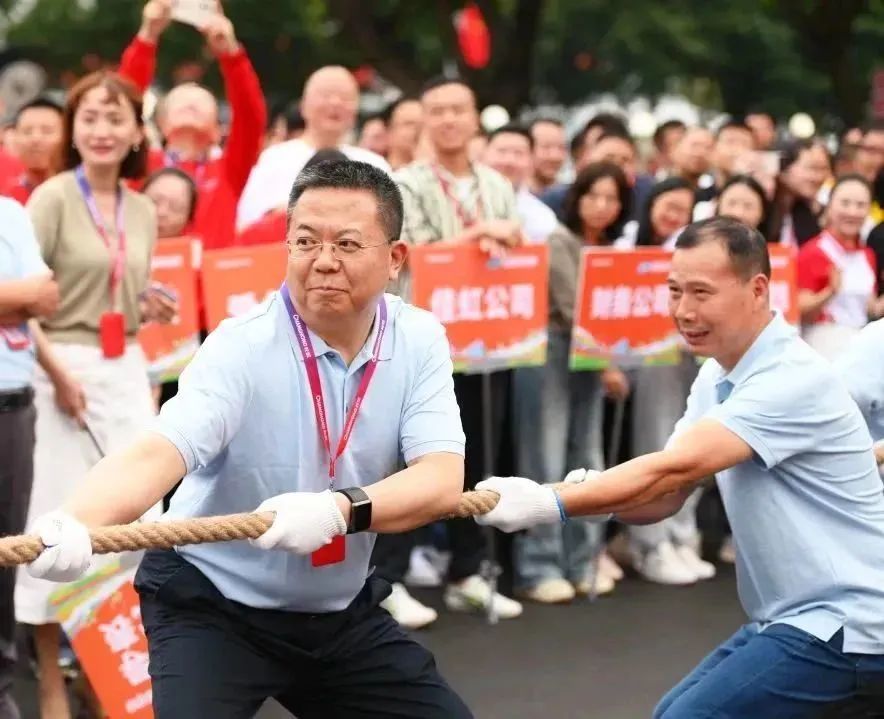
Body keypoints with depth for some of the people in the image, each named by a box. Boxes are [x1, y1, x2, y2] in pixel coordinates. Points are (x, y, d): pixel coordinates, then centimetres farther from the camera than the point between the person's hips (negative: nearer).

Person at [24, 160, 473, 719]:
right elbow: (158, 453, -35)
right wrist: (77, 522, -56)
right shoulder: (242, 348, -21)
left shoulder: (420, 341, -9)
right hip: (211, 604, -4)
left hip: (342, 609, 5)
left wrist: (341, 508, -40)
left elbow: (443, 481, -20)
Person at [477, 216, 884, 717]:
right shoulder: (716, 377, 8)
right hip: (789, 617, 9)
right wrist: (591, 492, -18)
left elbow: (674, 470, -30)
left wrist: (550, 504, -32)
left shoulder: (794, 379, -22)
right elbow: (665, 497, 3)